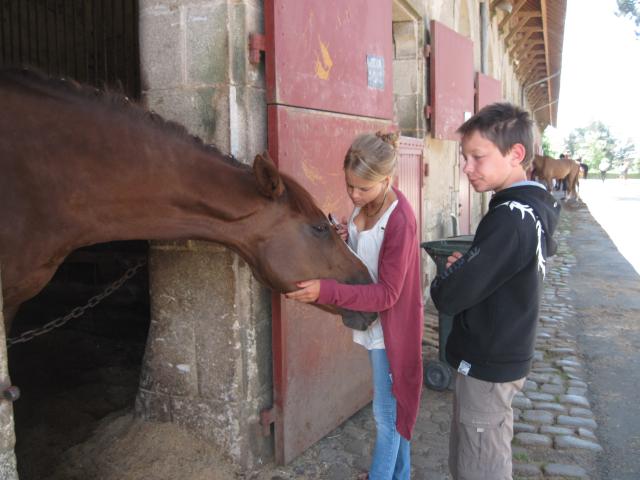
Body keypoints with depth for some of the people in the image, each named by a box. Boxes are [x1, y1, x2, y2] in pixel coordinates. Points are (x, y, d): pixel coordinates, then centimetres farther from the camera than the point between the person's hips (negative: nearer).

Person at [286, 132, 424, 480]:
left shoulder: (400, 221, -26)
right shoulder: (364, 203, -1)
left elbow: (387, 293, -26)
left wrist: (326, 291, -34)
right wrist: (338, 240, -11)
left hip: (390, 328, -9)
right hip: (372, 323, 9)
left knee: (386, 413, 8)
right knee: (392, 408, 23)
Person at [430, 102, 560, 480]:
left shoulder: (509, 219, -24)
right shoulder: (536, 211, 5)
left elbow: (450, 296, -25)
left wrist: (446, 277, -4)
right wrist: (467, 265, 3)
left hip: (487, 366, -9)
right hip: (504, 358, 9)